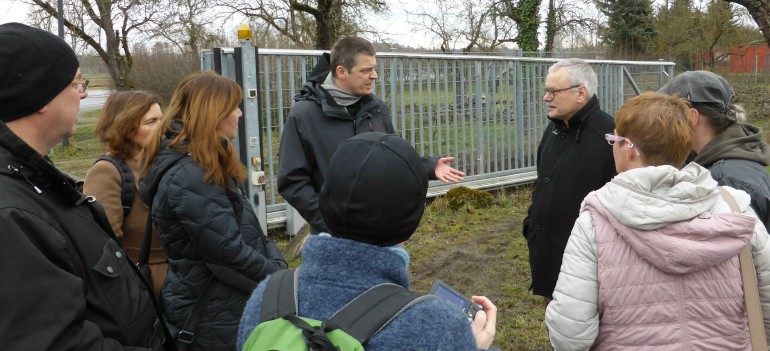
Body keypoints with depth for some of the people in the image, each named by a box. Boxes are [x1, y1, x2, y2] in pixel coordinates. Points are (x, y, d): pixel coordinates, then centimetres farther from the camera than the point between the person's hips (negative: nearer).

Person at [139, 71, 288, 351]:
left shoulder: (206, 166, 8)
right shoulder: (188, 177, -23)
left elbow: (249, 231, 10)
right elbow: (230, 252, -24)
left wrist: (277, 265, -1)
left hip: (222, 304, 9)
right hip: (216, 315, -9)